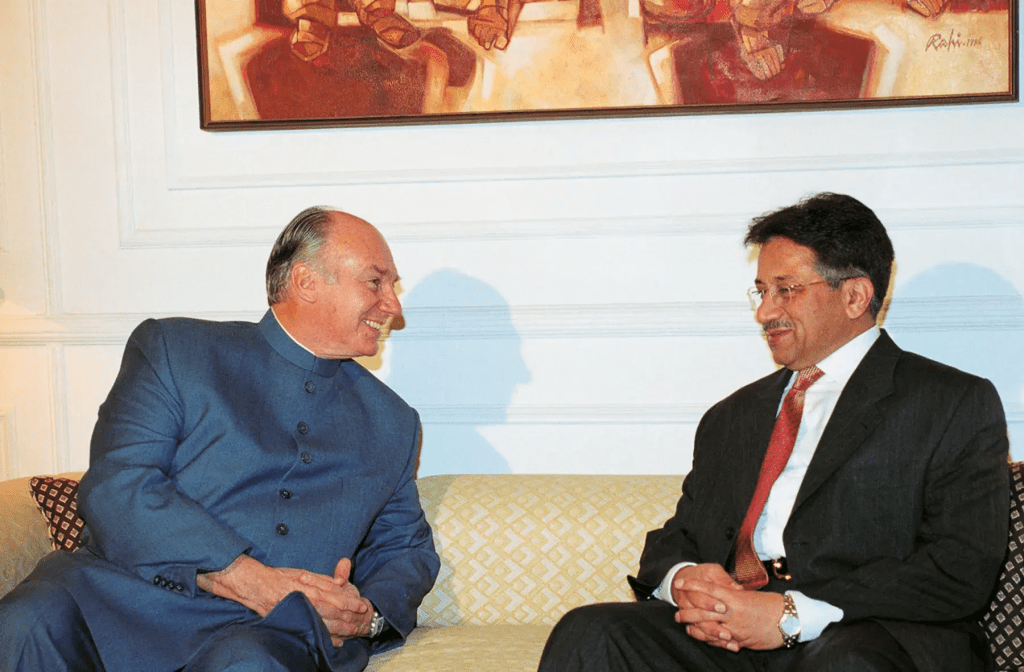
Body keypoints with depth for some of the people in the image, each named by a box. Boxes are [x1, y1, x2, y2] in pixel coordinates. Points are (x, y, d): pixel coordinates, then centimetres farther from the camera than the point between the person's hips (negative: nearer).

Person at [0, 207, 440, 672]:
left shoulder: (391, 425, 21)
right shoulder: (173, 350, 8)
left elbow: (407, 548, 27)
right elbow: (114, 487, -5)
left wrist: (368, 614, 1)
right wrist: (249, 579, -16)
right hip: (132, 594, 0)